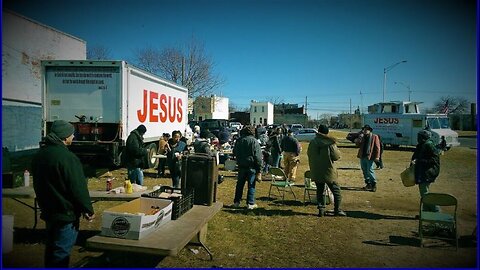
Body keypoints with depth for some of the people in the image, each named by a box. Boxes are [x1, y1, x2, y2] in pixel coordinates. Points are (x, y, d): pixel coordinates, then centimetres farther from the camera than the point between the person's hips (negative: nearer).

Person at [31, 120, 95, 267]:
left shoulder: (39, 155, 5)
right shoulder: (67, 157, -24)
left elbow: (38, 185, 16)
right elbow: (79, 188, -22)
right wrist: (88, 210, -11)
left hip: (48, 211, 9)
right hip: (66, 214, -9)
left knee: (51, 248, 23)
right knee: (61, 253, 3)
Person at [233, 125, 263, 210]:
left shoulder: (239, 141, 4)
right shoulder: (254, 141, -9)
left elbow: (234, 152, 16)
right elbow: (258, 157, -11)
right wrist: (259, 169, -8)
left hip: (241, 166, 4)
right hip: (251, 166, -4)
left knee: (240, 184, 13)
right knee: (251, 185, 4)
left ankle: (236, 202, 19)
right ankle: (250, 203, 7)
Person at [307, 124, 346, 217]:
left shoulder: (312, 142, -2)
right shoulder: (330, 143, -14)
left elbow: (309, 154, 8)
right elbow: (336, 156, -8)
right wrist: (335, 148, 9)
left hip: (316, 172, 4)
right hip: (328, 171, -4)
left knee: (320, 191, 14)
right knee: (336, 191, 11)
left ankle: (321, 209, 12)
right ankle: (337, 210, 14)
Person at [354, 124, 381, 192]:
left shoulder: (374, 137, -1)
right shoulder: (362, 137, 13)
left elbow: (377, 147, -4)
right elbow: (357, 144, 5)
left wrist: (377, 156, -12)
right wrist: (360, 137, -8)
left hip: (369, 157, -6)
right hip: (362, 156, 6)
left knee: (370, 171, -9)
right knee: (364, 171, 10)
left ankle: (374, 184, 3)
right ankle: (368, 184, 21)